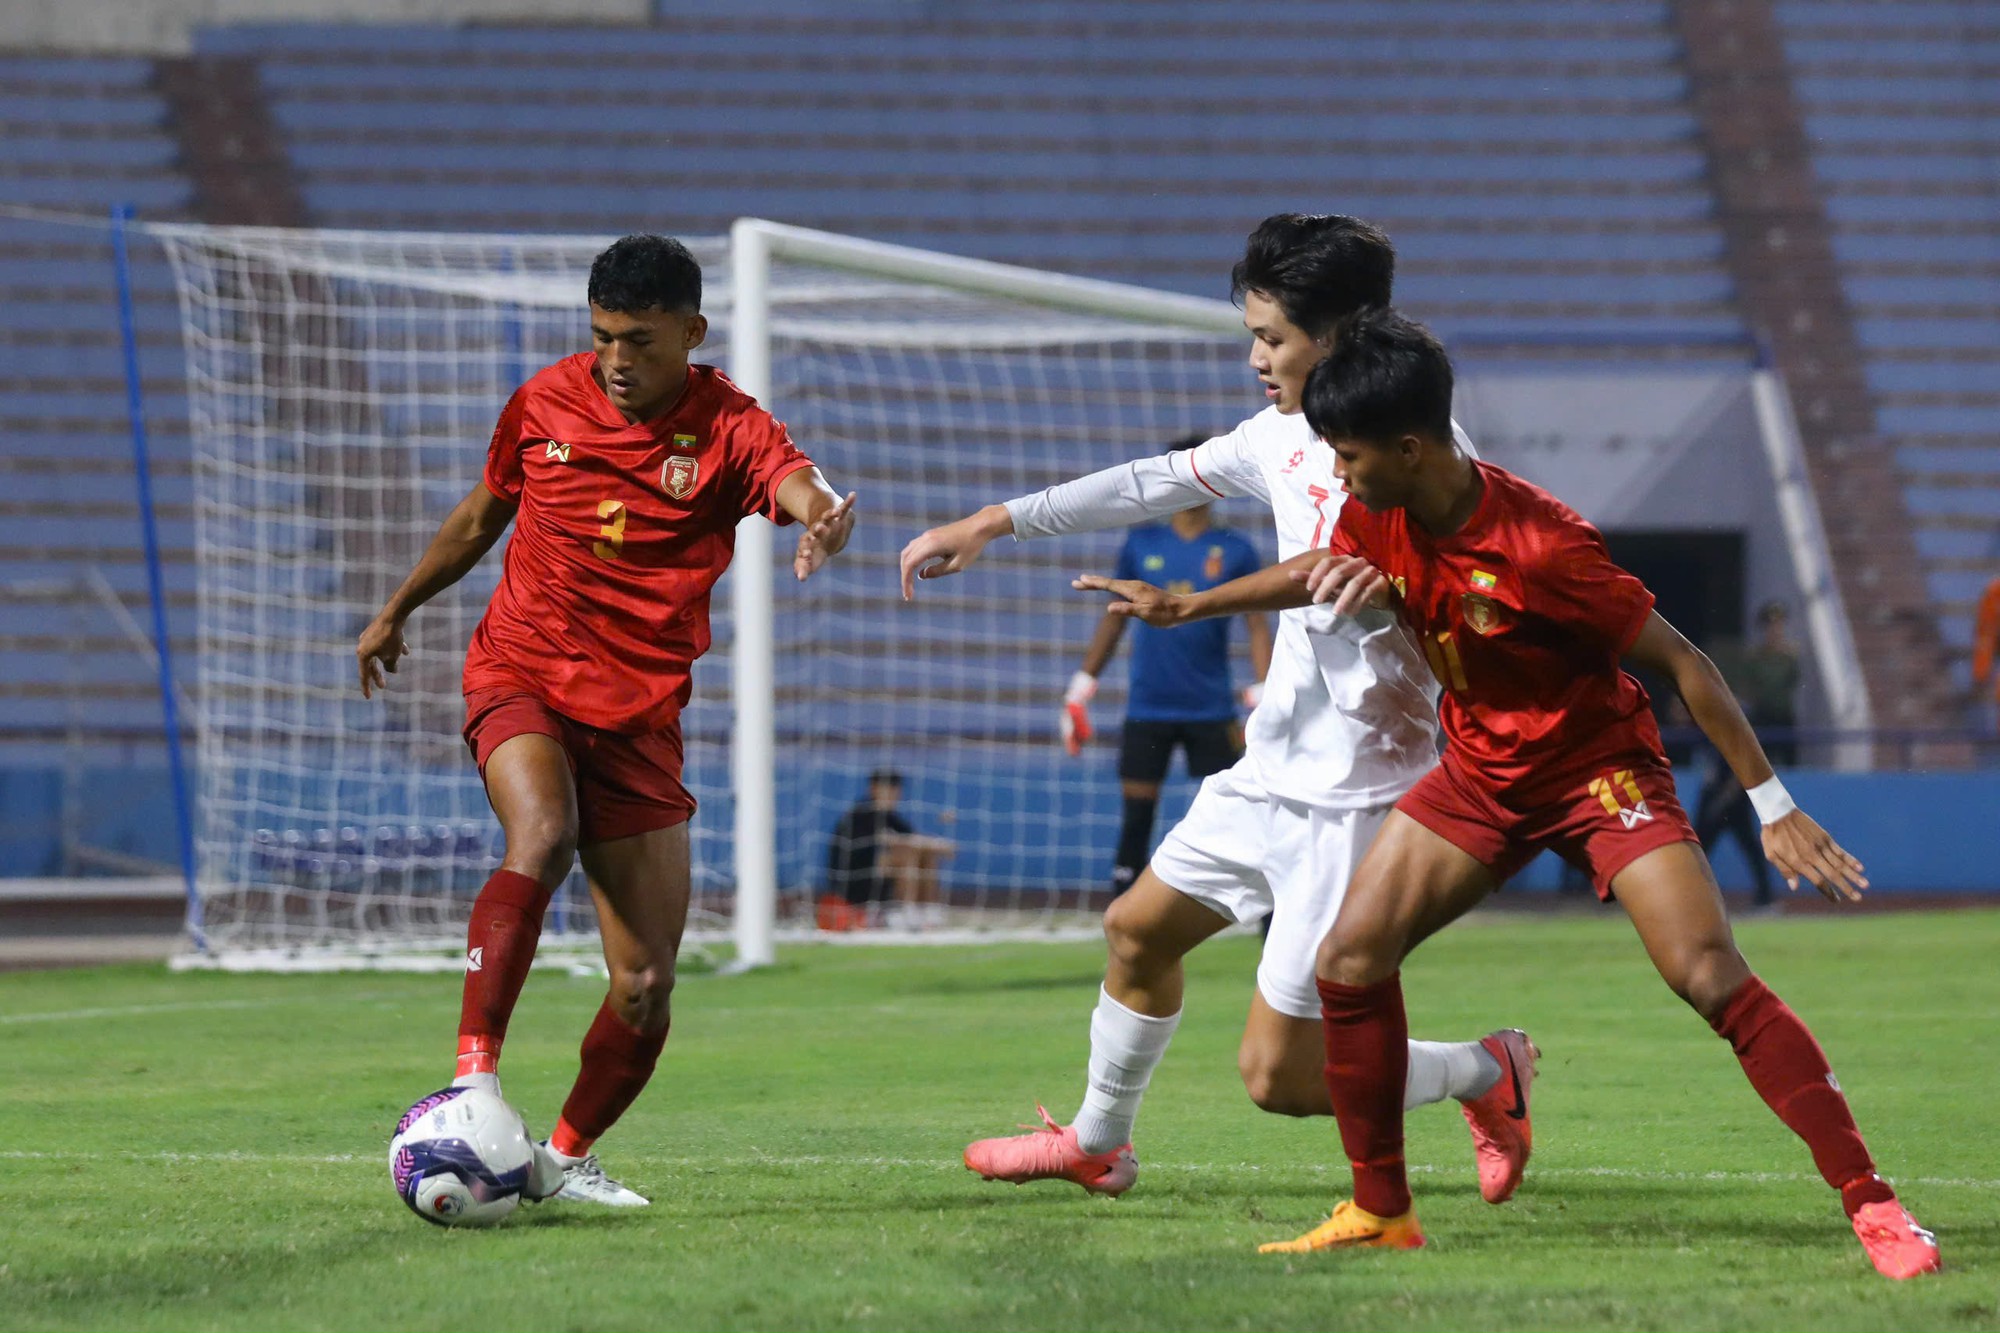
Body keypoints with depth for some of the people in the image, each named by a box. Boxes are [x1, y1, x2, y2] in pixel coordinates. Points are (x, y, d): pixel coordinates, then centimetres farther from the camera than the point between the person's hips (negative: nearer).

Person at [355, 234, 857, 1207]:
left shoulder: (728, 430, -7)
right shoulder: (544, 402, 1)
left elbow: (806, 493, -29)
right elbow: (482, 515, 20)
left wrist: (826, 521, -54)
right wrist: (398, 609, 31)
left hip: (639, 715, 0)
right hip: (519, 678, 0)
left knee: (647, 988, -2)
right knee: (540, 837, -34)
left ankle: (565, 1156, 20)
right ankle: (475, 1074, -35)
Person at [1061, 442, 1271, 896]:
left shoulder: (1235, 551, 2)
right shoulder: (1142, 544, 7)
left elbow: (1257, 626, 2)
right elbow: (1116, 616, 14)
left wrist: (1263, 699, -9)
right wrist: (1082, 687, 11)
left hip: (1211, 710, -1)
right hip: (1147, 707, 1)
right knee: (1135, 818, 0)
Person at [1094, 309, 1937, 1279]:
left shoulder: (1540, 546, -30)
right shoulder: (1379, 518, -9)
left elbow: (1682, 663, -23)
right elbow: (1328, 568, 18)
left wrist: (1773, 806, -21)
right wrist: (1193, 606, 26)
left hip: (1599, 767, -7)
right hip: (1480, 774, 7)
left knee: (1713, 980, -21)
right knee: (1350, 958, -6)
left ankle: (1869, 1203, -18)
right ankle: (1379, 1212, 8)